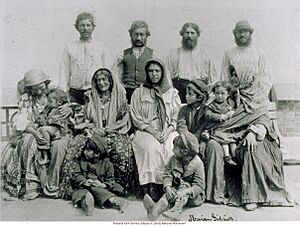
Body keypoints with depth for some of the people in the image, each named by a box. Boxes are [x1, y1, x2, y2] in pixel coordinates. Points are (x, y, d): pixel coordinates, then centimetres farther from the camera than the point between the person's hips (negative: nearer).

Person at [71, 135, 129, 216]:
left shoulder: (106, 163, 4)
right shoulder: (81, 161, 11)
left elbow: (110, 181, 3)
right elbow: (76, 175, 6)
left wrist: (102, 185, -19)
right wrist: (84, 182, -14)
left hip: (100, 188, -1)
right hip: (83, 188, 1)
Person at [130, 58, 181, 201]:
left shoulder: (172, 93, 15)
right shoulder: (139, 93, 12)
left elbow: (177, 118, 9)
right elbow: (136, 119, 4)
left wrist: (167, 131, -10)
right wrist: (153, 132, -11)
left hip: (168, 132, 1)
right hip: (145, 131, -1)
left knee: (174, 148, -31)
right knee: (152, 147, -34)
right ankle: (151, 186, -30)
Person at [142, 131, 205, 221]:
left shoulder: (197, 163, -15)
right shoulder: (174, 159, 0)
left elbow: (199, 186, -19)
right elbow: (167, 174, -2)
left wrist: (185, 191, -36)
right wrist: (168, 187, -23)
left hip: (193, 197, -3)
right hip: (176, 190, 3)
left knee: (184, 185, -31)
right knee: (169, 194, -28)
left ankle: (177, 210, -56)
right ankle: (157, 209, -59)